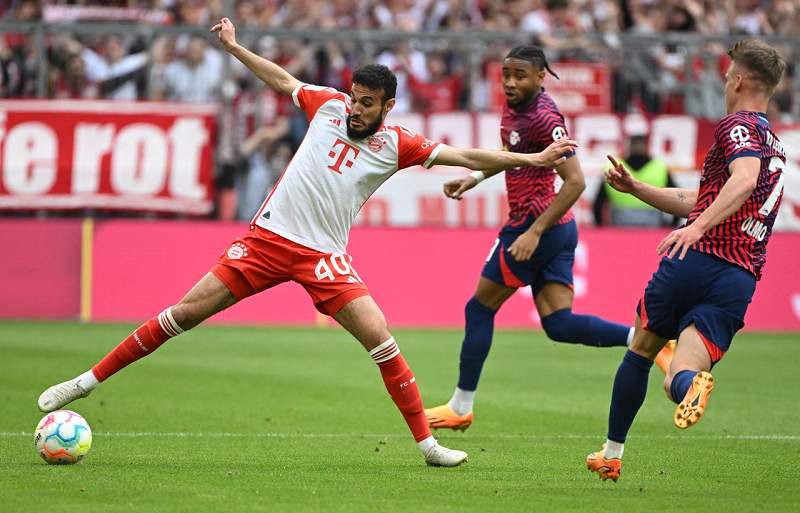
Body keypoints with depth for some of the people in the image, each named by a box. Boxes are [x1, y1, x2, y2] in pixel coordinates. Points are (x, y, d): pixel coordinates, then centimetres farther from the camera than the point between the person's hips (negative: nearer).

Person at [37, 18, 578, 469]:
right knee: (184, 313, -3)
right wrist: (234, 47, 27)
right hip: (268, 237, 1)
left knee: (378, 336, -15)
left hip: (325, 256, -1)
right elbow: (282, 80, 21)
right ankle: (87, 381, 5)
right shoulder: (329, 105, 4)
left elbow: (463, 156, -3)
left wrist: (534, 159, -9)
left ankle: (427, 442, -4)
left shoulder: (397, 144, 0)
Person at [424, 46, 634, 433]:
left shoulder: (544, 118, -19)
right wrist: (475, 178, 20)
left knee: (480, 309, 3)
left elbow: (575, 182, -24)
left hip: (538, 225, -9)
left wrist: (534, 232, -26)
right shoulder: (513, 108, 10)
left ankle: (461, 407, 12)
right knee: (559, 325, 2)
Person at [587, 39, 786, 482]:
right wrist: (636, 188, 34)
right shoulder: (776, 149, 28)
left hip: (697, 260, -6)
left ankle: (611, 455, 22)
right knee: (678, 380, -5)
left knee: (641, 350, 17)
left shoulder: (737, 126, -1)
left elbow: (743, 180, -24)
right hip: (741, 280, 6)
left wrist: (697, 227, -33)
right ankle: (690, 383, -43)